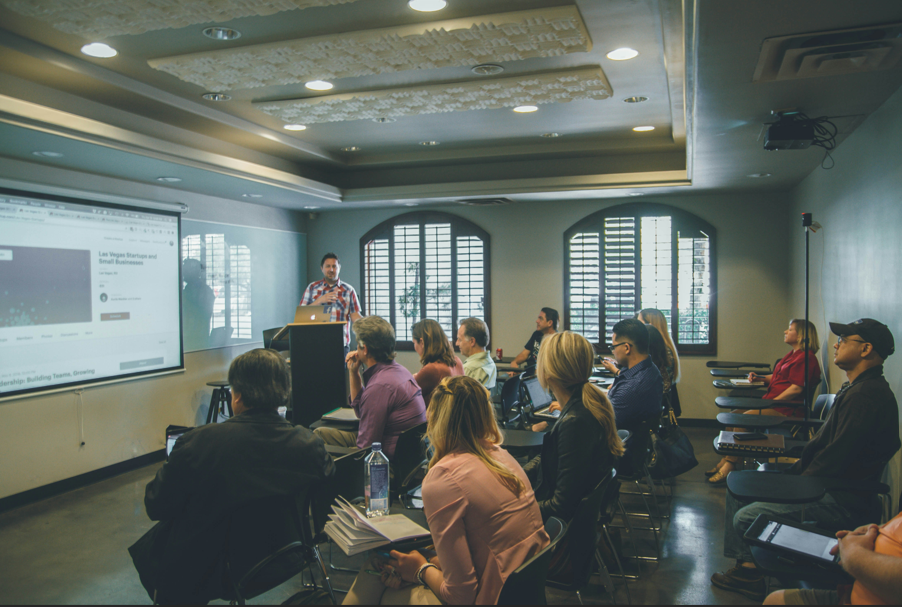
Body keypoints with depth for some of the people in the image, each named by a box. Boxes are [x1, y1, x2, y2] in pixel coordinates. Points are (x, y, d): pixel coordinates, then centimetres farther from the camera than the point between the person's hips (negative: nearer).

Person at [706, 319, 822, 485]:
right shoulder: (793, 354, 20)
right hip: (773, 402, 10)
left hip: (786, 409, -10)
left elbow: (797, 388, -21)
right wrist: (759, 378, 14)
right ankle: (727, 460, -3)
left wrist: (772, 402, -20)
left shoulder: (806, 357, -13)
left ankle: (730, 466, -19)